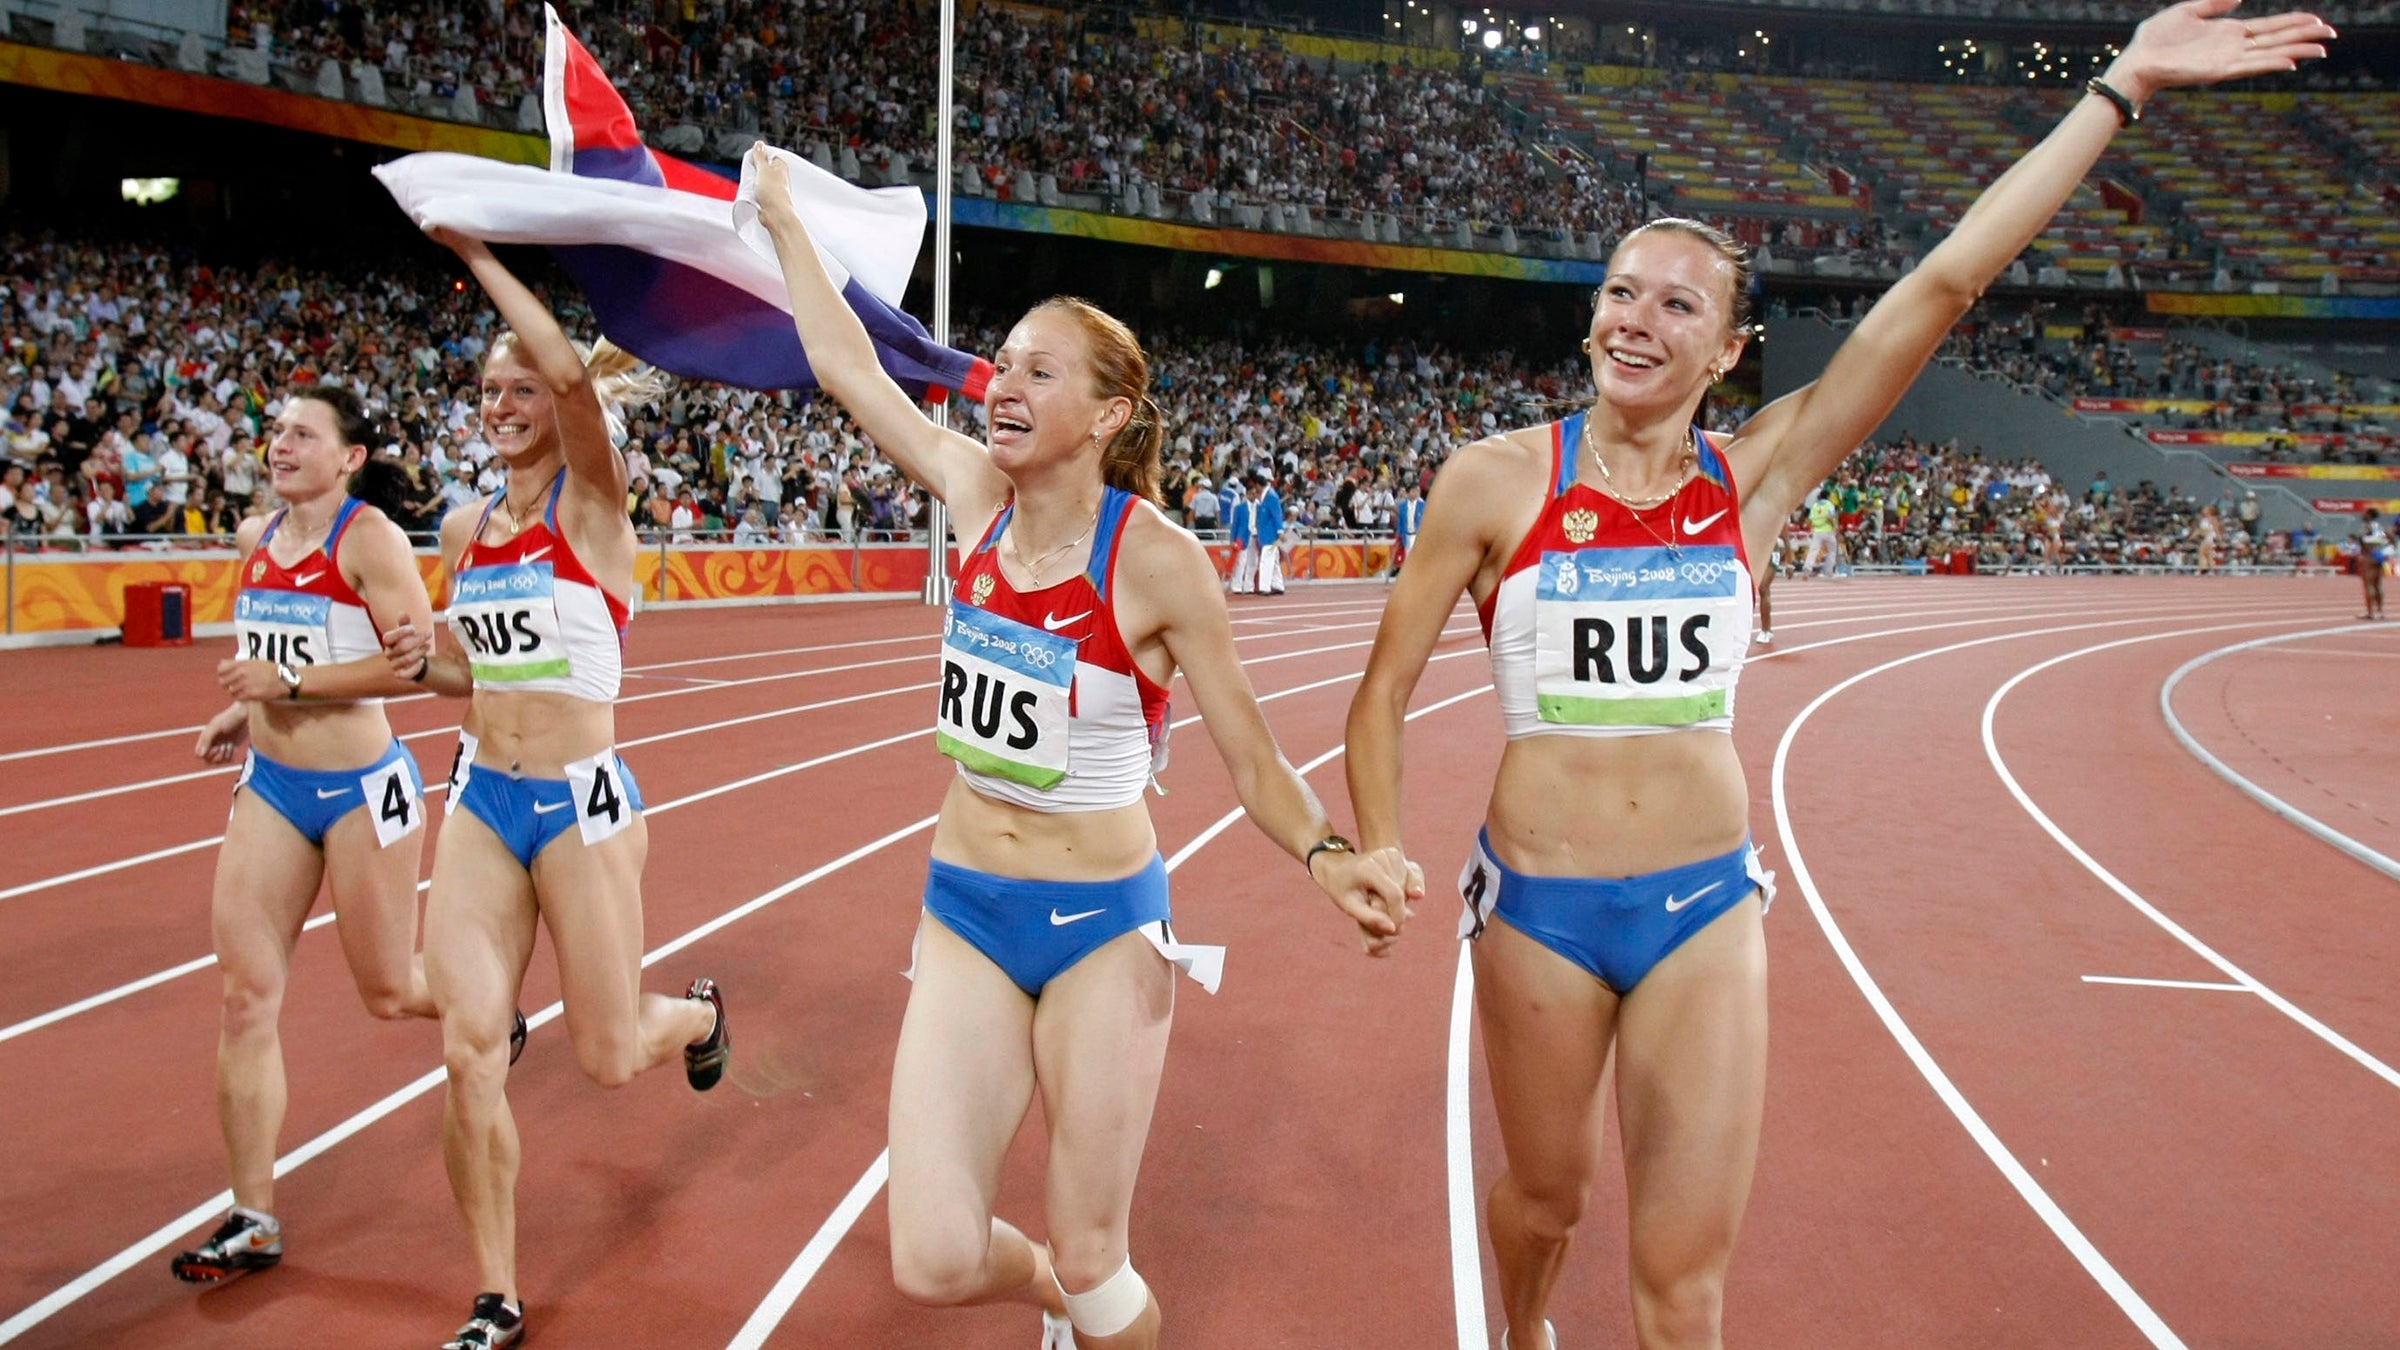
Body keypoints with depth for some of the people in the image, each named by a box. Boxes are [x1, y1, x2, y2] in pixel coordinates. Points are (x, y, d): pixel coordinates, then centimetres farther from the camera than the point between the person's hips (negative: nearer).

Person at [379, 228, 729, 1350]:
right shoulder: (464, 529, 9)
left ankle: (697, 1012, 43)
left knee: (611, 1058, 5)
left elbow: (575, 375, -28)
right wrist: (421, 662, -2)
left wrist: (476, 253, -18)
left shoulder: (593, 502, -8)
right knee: (468, 1054, -3)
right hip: (480, 802, 5)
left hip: (581, 804, -5)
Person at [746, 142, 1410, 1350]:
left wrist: (1326, 860, -27)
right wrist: (782, 220, 16)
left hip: (1103, 927, -4)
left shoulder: (1155, 558, -15)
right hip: (964, 915, 4)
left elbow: (1250, 759, -9)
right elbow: (848, 367, 8)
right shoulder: (978, 499, -3)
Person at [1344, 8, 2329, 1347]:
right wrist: (1380, 857, -8)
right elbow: (1387, 689, 1)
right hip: (1538, 901, -1)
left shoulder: (1752, 478, -2)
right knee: (1548, 1194, 20)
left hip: (1707, 905, 1)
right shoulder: (1496, 481, -7)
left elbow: (1943, 284, -6)